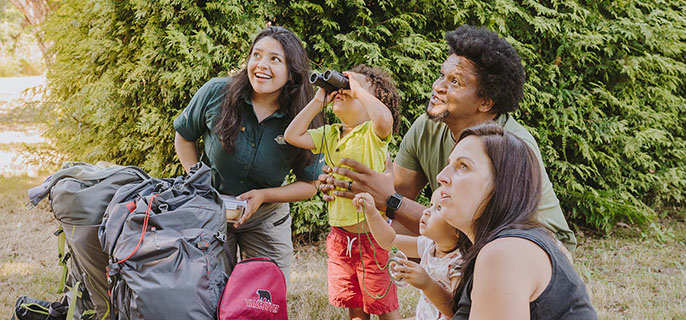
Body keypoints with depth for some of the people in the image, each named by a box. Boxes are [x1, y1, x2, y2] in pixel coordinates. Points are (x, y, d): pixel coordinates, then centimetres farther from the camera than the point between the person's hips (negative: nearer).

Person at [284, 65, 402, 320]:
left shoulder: (373, 132, -10)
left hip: (373, 234, -6)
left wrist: (358, 89, -20)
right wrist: (318, 101, 1)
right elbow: (293, 135, 0)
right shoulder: (330, 134, 9)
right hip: (340, 236, 6)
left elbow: (384, 118, -34)